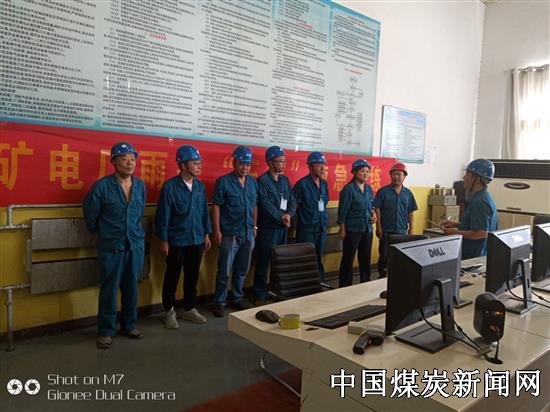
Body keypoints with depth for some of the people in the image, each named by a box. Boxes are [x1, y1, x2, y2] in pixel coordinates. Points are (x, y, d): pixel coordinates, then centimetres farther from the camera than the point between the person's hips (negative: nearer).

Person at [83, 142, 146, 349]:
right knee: (109, 290, 5)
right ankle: (106, 331, 20)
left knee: (131, 288, 13)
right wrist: (102, 232, 14)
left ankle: (129, 326, 29)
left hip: (135, 245, 4)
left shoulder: (140, 185, 3)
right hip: (111, 246, -4)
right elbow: (90, 214, 4)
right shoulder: (102, 186, -10)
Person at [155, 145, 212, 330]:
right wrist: (163, 240, -9)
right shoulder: (170, 186, -12)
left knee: (192, 277, 15)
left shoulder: (200, 186, 4)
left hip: (196, 240, 5)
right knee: (172, 277, 9)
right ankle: (169, 311, 25)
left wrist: (206, 234, 10)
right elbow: (163, 214, -10)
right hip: (176, 241, -5)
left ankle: (189, 309, 30)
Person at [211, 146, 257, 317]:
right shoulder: (224, 181, -8)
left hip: (248, 234, 5)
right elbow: (216, 207, -8)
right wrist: (217, 231, -11)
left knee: (242, 270, 16)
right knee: (224, 271, 3)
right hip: (230, 234, -5)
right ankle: (219, 302, 17)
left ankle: (237, 298, 31)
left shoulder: (253, 182, 8)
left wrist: (254, 226, 12)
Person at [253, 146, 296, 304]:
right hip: (268, 228, -6)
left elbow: (292, 200, 6)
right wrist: (281, 217, -15)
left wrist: (289, 214, -12)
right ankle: (260, 295, 11)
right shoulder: (262, 180, -9)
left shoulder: (285, 180, 12)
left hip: (283, 227, 7)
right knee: (263, 263, 0)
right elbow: (266, 205, -17)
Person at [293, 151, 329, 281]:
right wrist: (304, 217, -6)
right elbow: (293, 205, -13)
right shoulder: (302, 184, -14)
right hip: (306, 229, -6)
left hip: (321, 228, 7)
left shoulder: (324, 184, 9)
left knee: (319, 259, 15)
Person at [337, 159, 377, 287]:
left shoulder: (369, 189, 9)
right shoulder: (349, 189, -12)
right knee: (348, 259, 2)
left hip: (367, 229, 7)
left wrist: (373, 212, 1)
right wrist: (342, 230, -14)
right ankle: (345, 287, 12)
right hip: (352, 229, -7)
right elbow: (342, 210, -12)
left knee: (366, 258, 15)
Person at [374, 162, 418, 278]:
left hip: (402, 231, 3)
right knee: (384, 256, 4)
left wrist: (411, 228, 5)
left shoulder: (408, 193, 6)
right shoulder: (383, 191, -4)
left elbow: (410, 213, 10)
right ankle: (382, 278, 16)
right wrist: (378, 227, -10)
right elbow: (377, 209, -5)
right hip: (386, 230, -3)